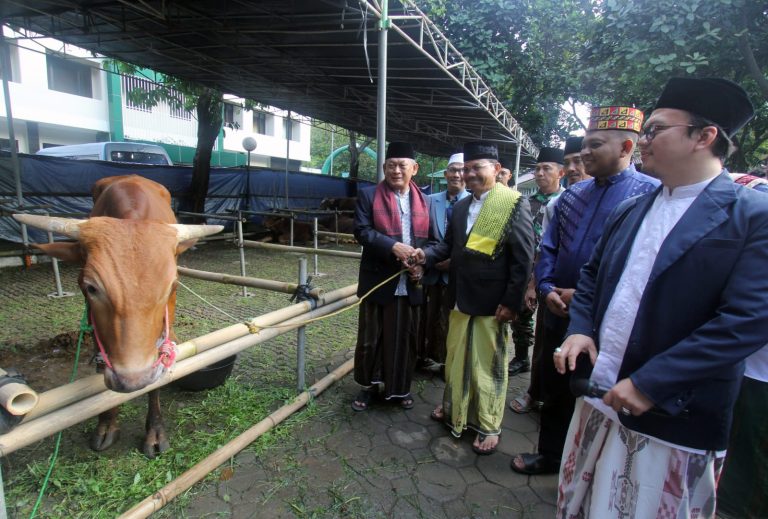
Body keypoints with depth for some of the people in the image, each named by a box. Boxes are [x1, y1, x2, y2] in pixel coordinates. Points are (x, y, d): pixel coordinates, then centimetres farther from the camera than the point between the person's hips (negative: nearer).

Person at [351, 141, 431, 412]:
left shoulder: (424, 201, 10)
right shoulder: (369, 195, -1)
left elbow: (430, 239, 10)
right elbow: (362, 231, -11)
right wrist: (393, 246, -22)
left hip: (410, 283, 3)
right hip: (378, 281, -2)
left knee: (405, 338, 12)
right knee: (371, 338, 8)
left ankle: (400, 387, 31)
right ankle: (368, 386, 28)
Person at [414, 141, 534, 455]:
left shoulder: (514, 204, -10)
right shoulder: (460, 207, 11)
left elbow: (523, 258, -13)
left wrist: (512, 302, -16)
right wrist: (427, 255, -6)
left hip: (492, 304, -6)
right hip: (460, 300, 6)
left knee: (488, 365, 8)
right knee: (456, 359, 19)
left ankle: (488, 426, 27)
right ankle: (454, 409, 40)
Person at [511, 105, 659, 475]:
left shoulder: (650, 194, -11)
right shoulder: (572, 195, 7)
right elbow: (548, 249, 9)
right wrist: (547, 289, -7)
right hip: (558, 315, 6)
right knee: (553, 390, 19)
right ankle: (551, 454, 41)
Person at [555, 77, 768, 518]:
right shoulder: (632, 211, 9)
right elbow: (592, 274, 16)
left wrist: (649, 383, -21)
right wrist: (580, 329, -2)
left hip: (674, 415, -5)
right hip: (599, 394, 6)